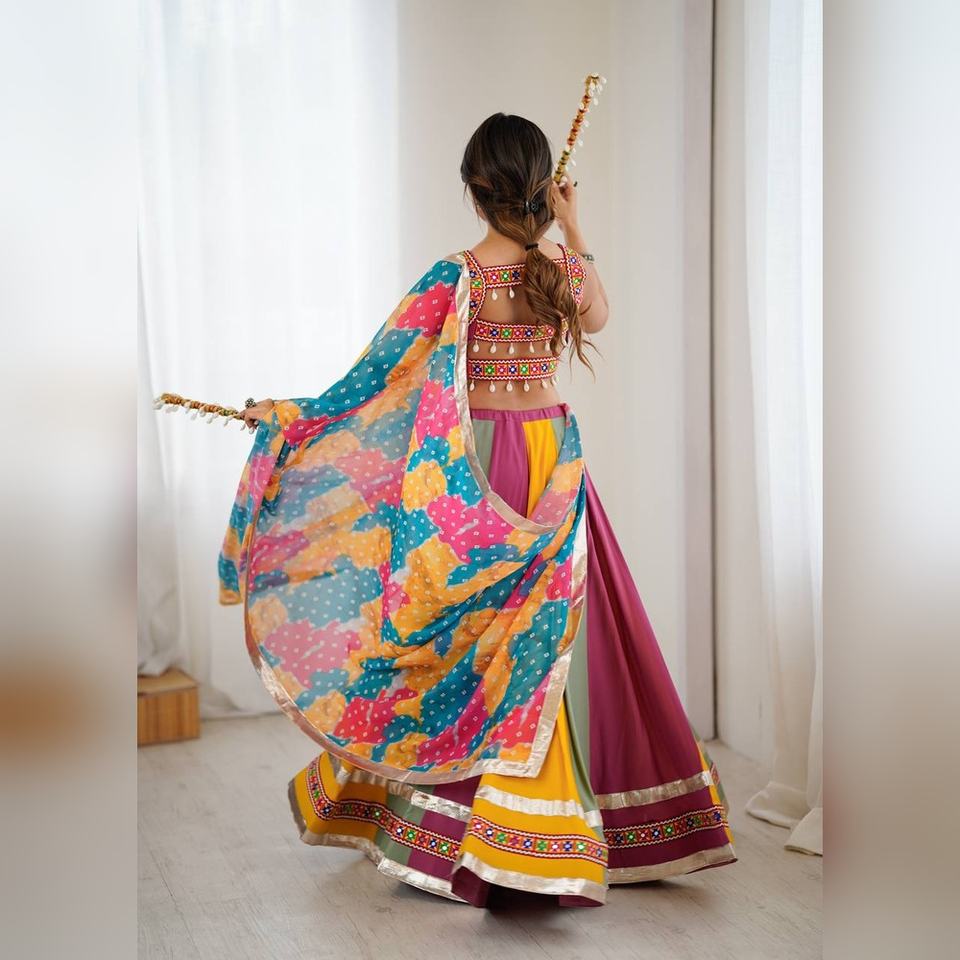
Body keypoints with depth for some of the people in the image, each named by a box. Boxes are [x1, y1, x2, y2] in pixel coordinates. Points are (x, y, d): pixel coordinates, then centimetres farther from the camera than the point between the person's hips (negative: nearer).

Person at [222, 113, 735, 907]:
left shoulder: (455, 278, -13)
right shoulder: (566, 269, -3)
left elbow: (384, 372, -12)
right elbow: (597, 318, 21)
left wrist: (286, 413, -3)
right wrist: (576, 233, 25)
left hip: (476, 465, -3)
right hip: (556, 458, 3)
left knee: (465, 631, 7)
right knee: (551, 634, 9)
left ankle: (443, 824, 16)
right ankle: (550, 826, 18)